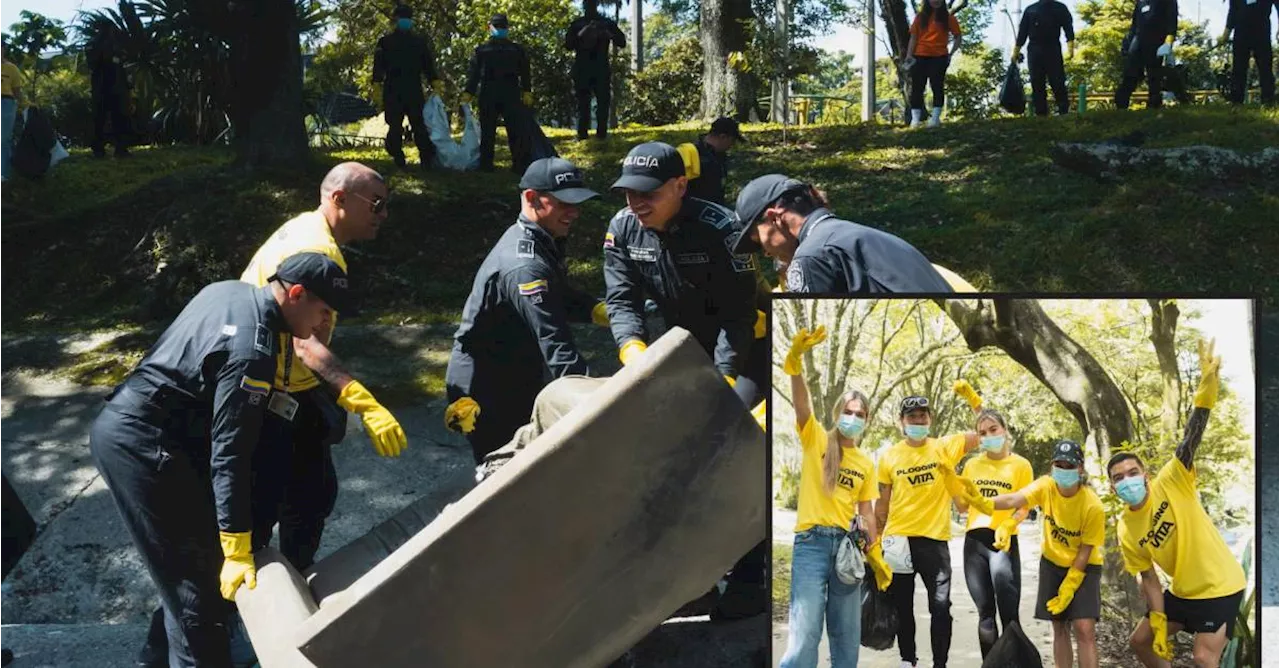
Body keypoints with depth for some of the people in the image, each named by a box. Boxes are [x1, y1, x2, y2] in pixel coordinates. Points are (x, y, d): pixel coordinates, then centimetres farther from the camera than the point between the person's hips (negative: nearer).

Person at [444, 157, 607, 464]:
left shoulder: (544, 243, 2)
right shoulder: (525, 265, -30)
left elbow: (562, 298, 12)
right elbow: (555, 342, -37)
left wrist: (601, 310, -8)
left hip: (517, 386, 10)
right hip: (486, 395, -10)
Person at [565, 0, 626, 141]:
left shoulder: (606, 23, 11)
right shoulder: (577, 24, 10)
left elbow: (622, 42, 5)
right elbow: (568, 45, 0)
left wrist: (608, 34, -12)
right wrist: (581, 35, -16)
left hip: (601, 68, 1)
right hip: (582, 69, -1)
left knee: (603, 101, -6)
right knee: (583, 103, -3)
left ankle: (602, 133, -4)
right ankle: (582, 135, -2)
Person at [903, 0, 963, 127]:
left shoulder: (948, 17, 6)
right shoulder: (920, 16, 9)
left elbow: (957, 36, 9)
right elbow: (913, 37, 8)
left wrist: (951, 54, -1)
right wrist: (909, 55, -2)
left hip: (939, 57, -1)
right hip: (920, 57, 1)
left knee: (937, 86, -4)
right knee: (917, 87, -2)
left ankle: (935, 118, -4)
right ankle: (915, 119, -1)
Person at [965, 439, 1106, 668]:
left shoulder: (1092, 506, -25)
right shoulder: (1046, 486, -17)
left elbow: (1085, 551, -17)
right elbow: (1015, 499, -35)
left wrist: (1067, 591, -17)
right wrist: (983, 502, -54)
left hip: (1084, 567, -3)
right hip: (1052, 562, 4)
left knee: (1084, 628, -14)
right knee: (1060, 627, 7)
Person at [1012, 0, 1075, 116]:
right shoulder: (1030, 10, 19)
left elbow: (1068, 29, 3)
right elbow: (1022, 33, 17)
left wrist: (1071, 48, -12)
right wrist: (1016, 52, 10)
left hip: (1053, 50, -2)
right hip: (1034, 50, 2)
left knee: (1057, 83, -9)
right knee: (1037, 84, -2)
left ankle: (1063, 112, -9)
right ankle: (1041, 113, -1)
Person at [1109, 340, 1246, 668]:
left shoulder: (1170, 483, -17)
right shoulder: (1125, 530, -3)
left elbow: (1191, 438, -29)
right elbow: (1149, 578, 2)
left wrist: (1207, 385, -42)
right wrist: (1159, 625, -4)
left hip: (1221, 586, -7)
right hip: (1182, 591, 7)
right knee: (1141, 641, 15)